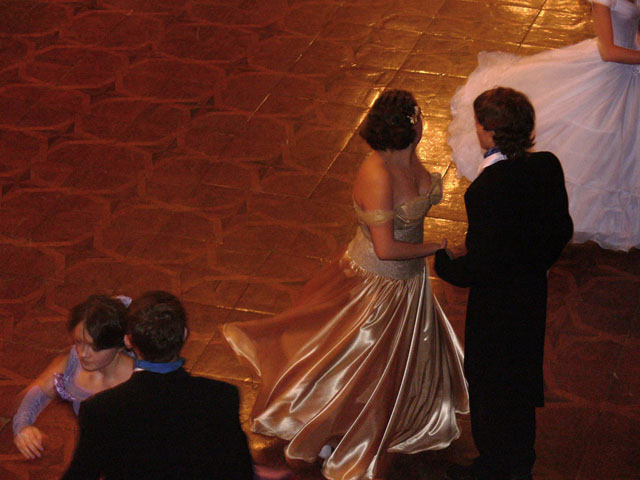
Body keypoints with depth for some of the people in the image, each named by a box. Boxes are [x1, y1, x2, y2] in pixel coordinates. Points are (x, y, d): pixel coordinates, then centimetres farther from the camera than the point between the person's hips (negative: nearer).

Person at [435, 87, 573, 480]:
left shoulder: (487, 188, -32)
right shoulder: (548, 166, -12)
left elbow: (482, 261, -28)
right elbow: (562, 230, 0)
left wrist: (446, 265, -9)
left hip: (495, 303, -7)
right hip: (534, 292, 7)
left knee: (489, 387, 16)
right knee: (522, 375, 26)